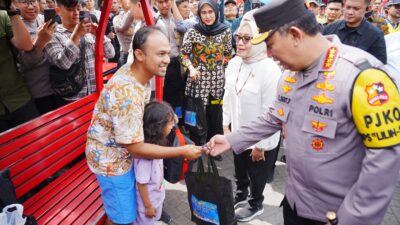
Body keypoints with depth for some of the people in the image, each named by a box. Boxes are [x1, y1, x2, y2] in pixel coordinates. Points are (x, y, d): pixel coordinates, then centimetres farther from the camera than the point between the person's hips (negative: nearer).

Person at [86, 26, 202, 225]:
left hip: (125, 150, 8)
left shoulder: (136, 72, -8)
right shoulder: (126, 94, -37)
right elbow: (136, 148, -30)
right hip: (112, 158, -8)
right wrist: (183, 151, -25)